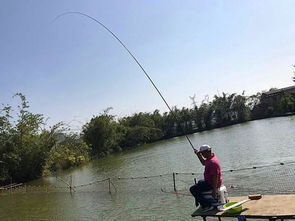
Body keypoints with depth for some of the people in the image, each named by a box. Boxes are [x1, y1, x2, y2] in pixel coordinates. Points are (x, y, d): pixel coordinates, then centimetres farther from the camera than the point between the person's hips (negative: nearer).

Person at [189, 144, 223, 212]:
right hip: (210, 180, 11)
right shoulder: (211, 157, 4)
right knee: (199, 182, 34)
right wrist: (198, 155, 12)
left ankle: (207, 205, -9)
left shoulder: (213, 162, -29)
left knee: (193, 189, -12)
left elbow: (215, 177, -30)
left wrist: (214, 190, -28)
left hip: (212, 183, -11)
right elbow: (204, 163, 24)